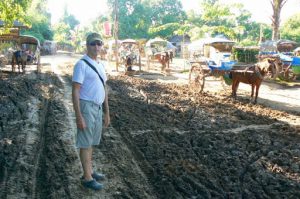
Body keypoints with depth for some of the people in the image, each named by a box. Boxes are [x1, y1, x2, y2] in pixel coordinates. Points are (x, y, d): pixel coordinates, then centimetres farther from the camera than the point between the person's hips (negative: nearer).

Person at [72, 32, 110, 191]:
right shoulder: (81, 64, -13)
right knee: (85, 143, -1)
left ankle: (89, 171, 29)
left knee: (91, 142, 16)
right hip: (86, 107, -8)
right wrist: (79, 117, -21)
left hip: (97, 108, 9)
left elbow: (104, 90, 18)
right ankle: (87, 178, 8)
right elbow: (75, 92, -17)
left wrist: (107, 113, 17)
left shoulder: (100, 65, 13)